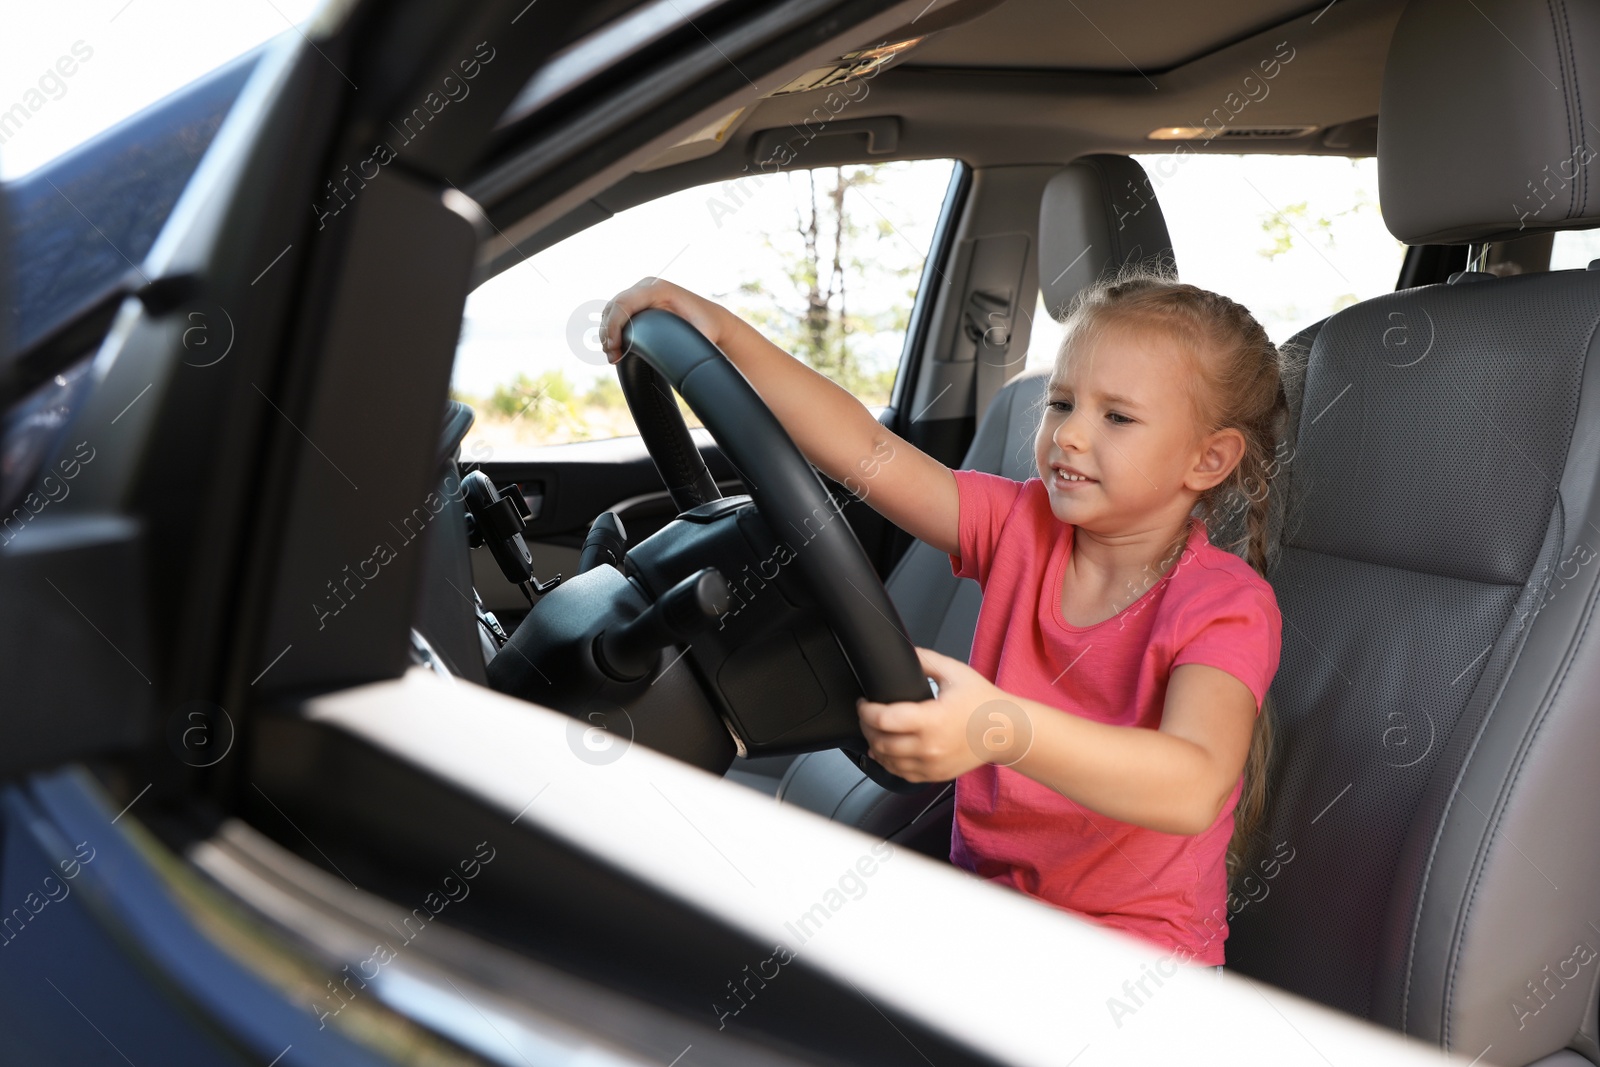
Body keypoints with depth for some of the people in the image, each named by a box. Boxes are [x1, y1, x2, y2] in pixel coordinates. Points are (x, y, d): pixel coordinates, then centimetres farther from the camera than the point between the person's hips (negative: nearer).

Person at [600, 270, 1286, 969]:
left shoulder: (1230, 604, -16)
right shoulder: (1024, 527, -3)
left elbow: (1196, 788, -33)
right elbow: (867, 454, -11)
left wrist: (1003, 728, -50)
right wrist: (727, 334, -22)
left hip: (1131, 953, -4)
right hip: (983, 906, 4)